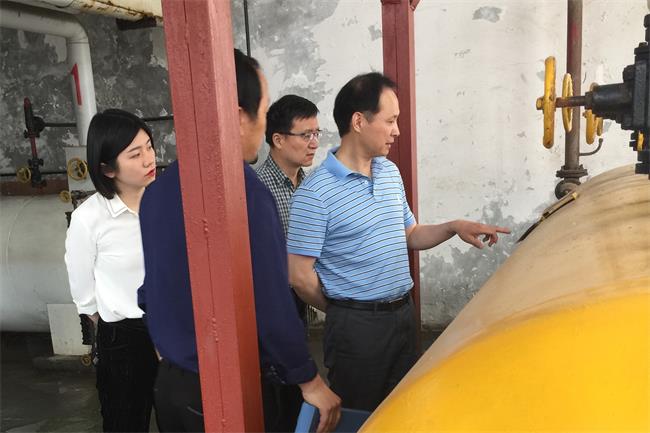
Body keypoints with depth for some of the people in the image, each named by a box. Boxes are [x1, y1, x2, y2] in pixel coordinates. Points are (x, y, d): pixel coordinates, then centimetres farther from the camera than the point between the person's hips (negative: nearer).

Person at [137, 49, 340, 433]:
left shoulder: (158, 190, 0)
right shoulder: (244, 190, -23)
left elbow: (149, 292, 8)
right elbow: (271, 303, -24)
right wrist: (309, 380, -11)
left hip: (169, 383, 7)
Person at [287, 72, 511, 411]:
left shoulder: (390, 172, 6)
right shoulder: (315, 193, -18)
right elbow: (300, 276, -15)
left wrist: (454, 227, 0)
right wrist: (343, 312, -3)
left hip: (404, 314, 7)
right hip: (357, 325, -7)